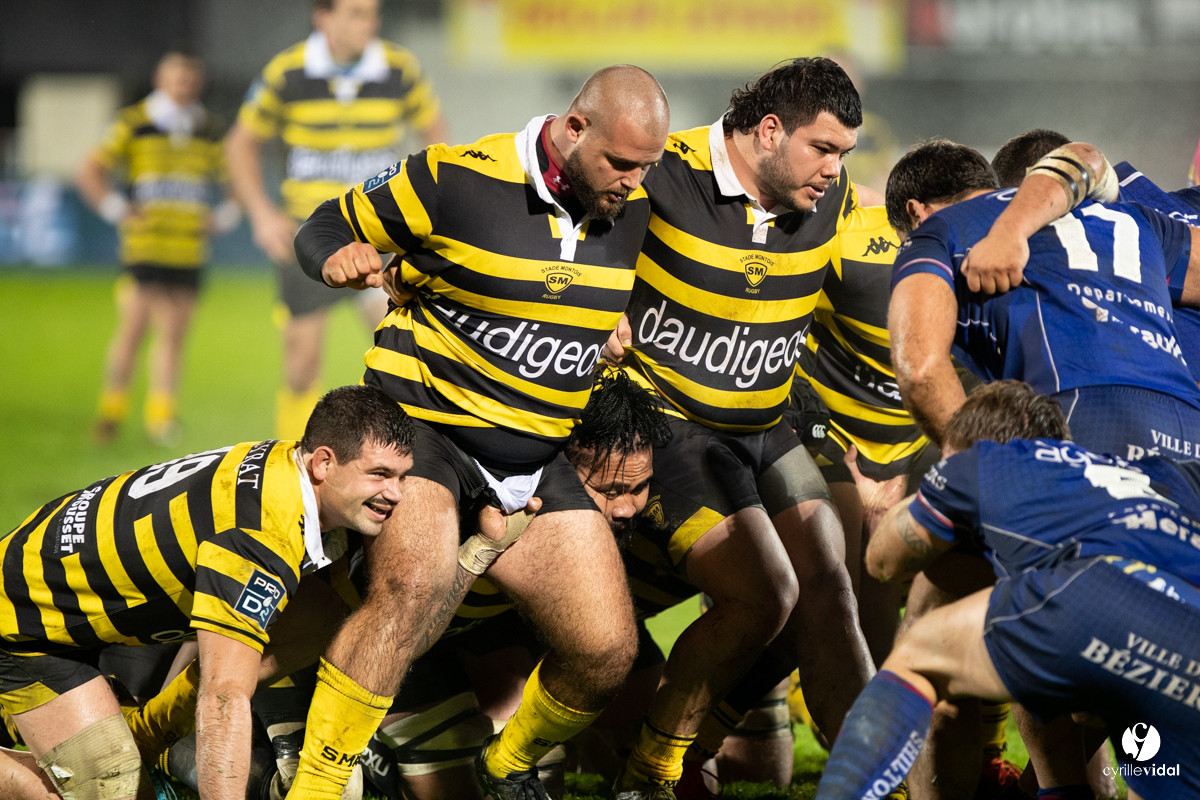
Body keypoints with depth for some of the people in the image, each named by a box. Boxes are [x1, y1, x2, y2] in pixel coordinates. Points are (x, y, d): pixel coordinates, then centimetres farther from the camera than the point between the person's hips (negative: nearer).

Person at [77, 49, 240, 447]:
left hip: (189, 249, 3)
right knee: (134, 326, -8)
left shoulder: (209, 131, 10)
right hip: (143, 246, -3)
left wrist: (222, 219, 7)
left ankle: (161, 414, 3)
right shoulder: (134, 124, 0)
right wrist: (119, 211, -5)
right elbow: (89, 173, 0)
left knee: (173, 332, 1)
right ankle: (112, 406, 7)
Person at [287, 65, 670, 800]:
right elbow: (329, 227, -2)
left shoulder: (635, 210, 3)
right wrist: (341, 260, -23)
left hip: (542, 458, 5)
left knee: (607, 654, -3)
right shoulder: (455, 179, -13)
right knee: (414, 589, -34)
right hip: (426, 427, -5)